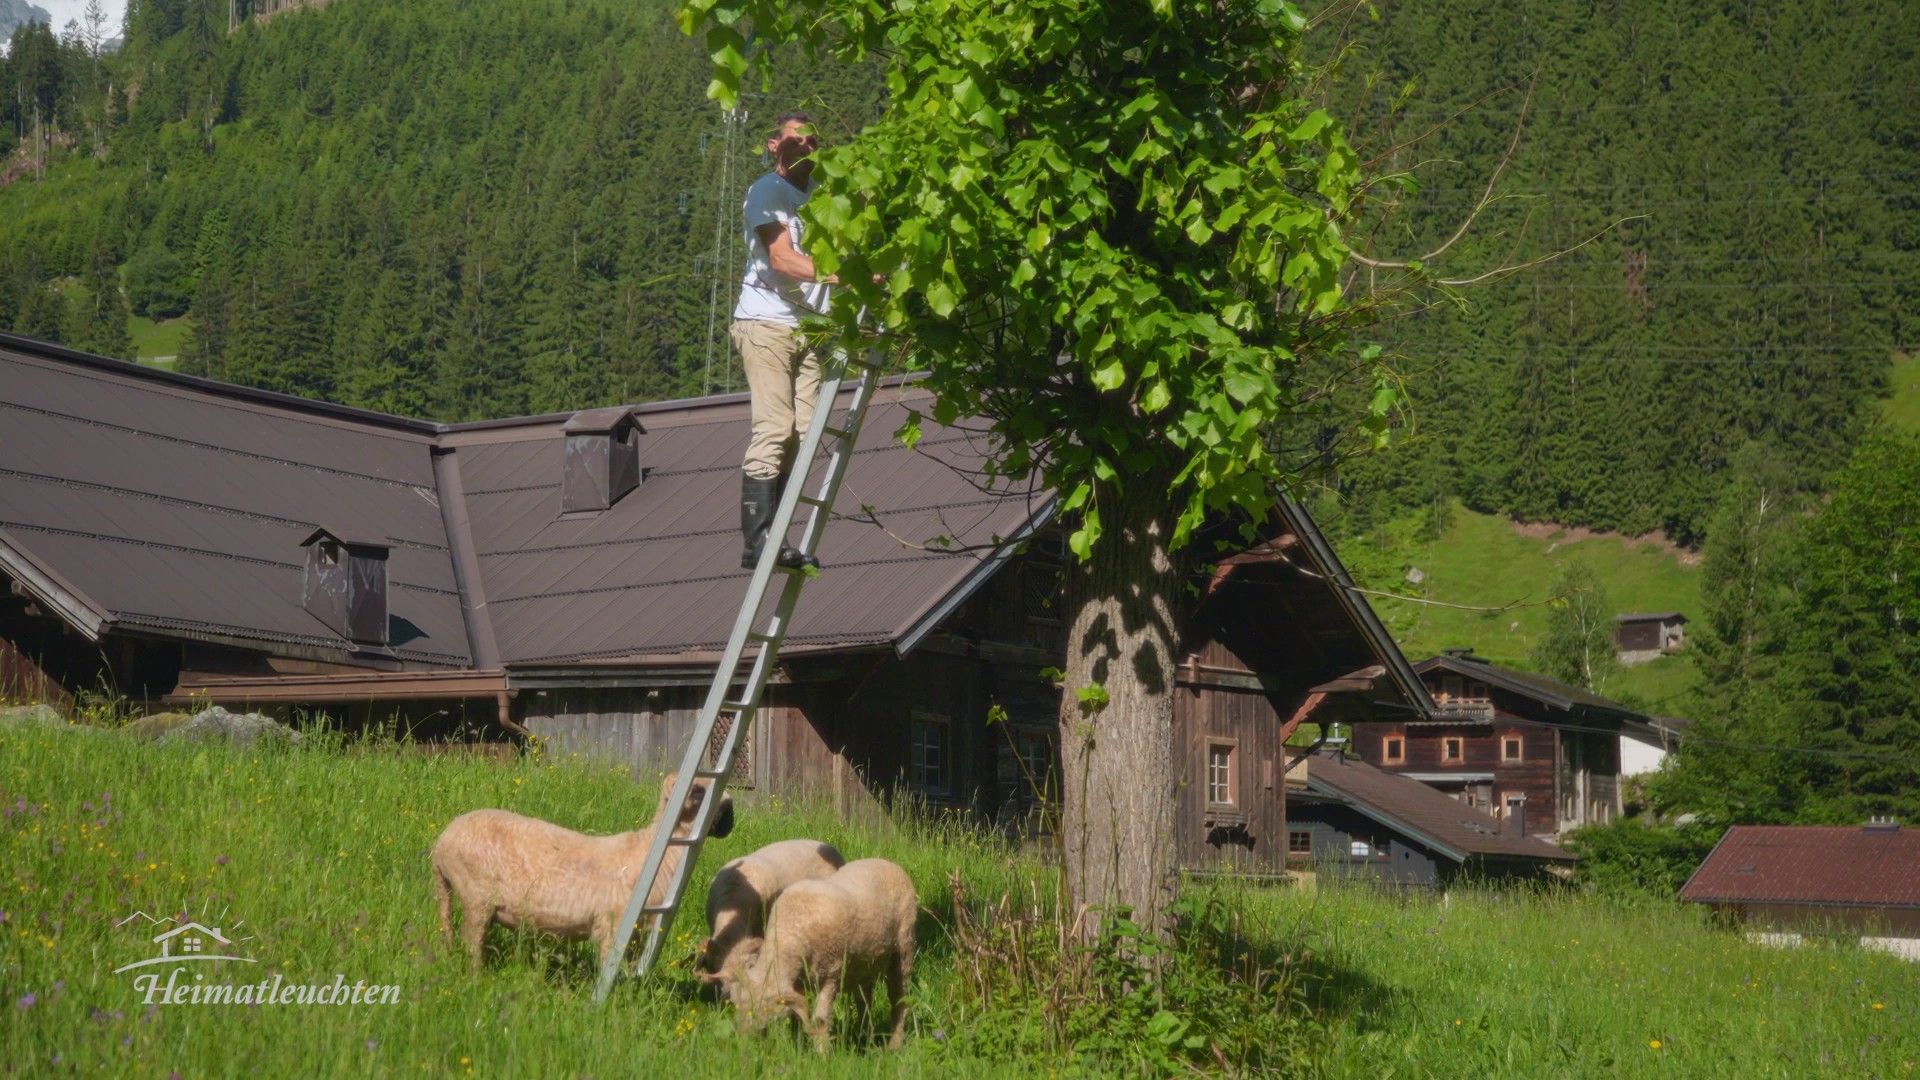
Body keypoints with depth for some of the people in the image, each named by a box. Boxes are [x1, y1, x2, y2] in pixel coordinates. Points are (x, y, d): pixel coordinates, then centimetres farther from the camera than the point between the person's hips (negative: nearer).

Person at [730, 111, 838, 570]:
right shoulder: (767, 192, -5)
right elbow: (782, 259, -18)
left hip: (807, 324, 7)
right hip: (766, 322, -7)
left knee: (801, 432, -1)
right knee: (774, 429, -14)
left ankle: (771, 540, 1)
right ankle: (759, 540, -15)